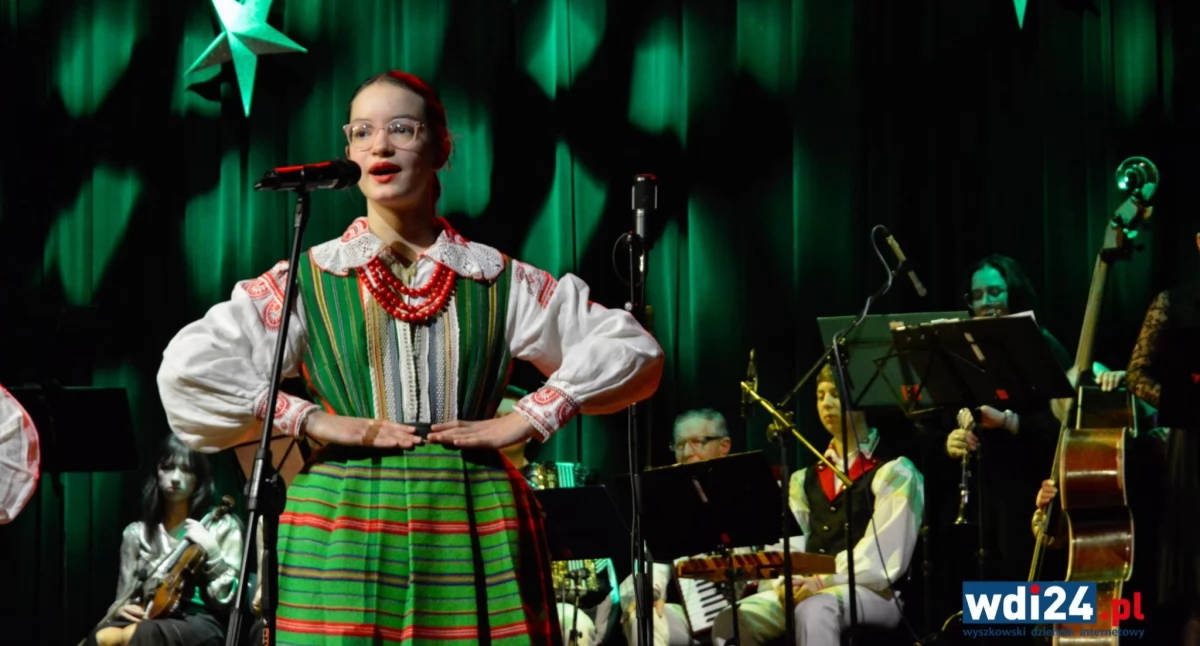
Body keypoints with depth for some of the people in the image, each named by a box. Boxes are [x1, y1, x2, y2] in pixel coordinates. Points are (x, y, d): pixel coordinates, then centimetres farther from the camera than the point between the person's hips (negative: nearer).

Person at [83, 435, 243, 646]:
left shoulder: (223, 526, 9)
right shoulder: (136, 533, 18)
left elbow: (228, 600, 2)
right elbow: (125, 598, 20)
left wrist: (210, 550, -9)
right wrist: (121, 608, -4)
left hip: (199, 626, -3)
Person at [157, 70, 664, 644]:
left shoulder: (499, 283, 9)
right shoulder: (309, 280, 6)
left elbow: (634, 349, 8)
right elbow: (188, 368, -4)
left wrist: (530, 419, -2)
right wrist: (312, 421, -9)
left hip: (474, 536, 1)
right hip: (343, 541, -1)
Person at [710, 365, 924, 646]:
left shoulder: (893, 472, 2)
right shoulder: (806, 480, 22)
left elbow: (882, 555, -9)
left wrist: (824, 581, -20)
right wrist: (788, 582, -11)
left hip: (873, 592, -6)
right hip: (807, 591, 6)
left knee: (813, 610, -39)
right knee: (731, 620, -20)